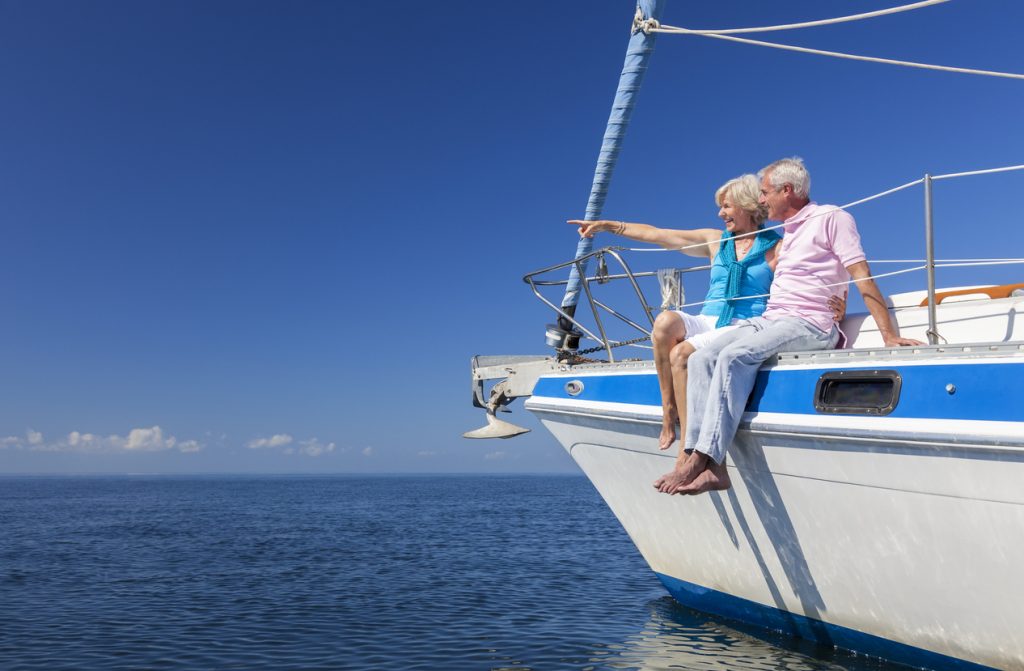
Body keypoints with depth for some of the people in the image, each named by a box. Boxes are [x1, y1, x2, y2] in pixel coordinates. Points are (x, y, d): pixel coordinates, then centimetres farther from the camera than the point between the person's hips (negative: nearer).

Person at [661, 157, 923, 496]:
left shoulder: (831, 217, 2)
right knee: (702, 357, -16)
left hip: (810, 324, -8)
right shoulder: (787, 232, 26)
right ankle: (712, 467, -27)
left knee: (735, 356, -33)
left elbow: (861, 276, -7)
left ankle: (700, 460, -35)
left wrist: (889, 336, -14)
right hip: (768, 320, 8)